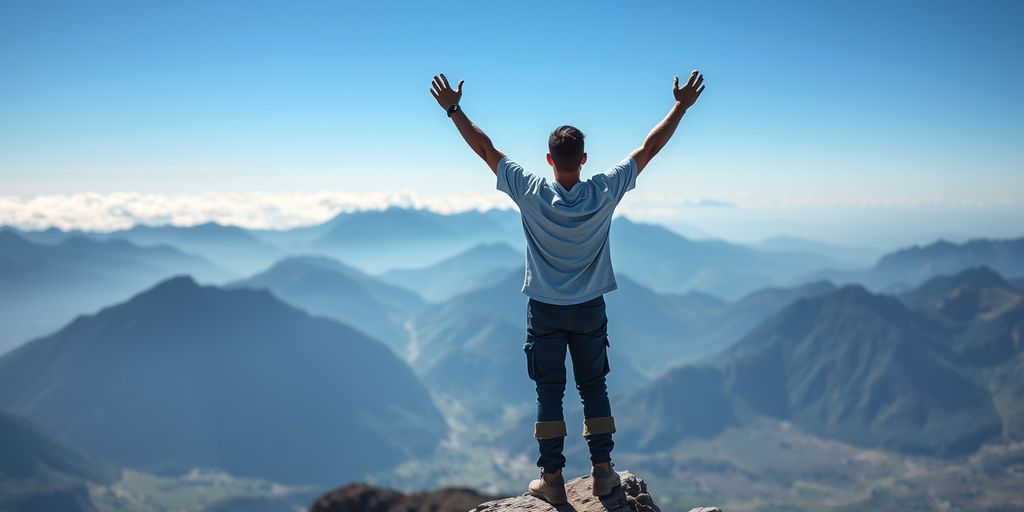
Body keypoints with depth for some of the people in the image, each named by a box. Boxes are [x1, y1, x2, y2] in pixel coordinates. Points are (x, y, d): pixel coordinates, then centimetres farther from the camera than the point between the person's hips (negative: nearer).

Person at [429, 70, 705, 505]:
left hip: (545, 310, -1)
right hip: (590, 309, 1)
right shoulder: (604, 193, -13)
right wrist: (681, 106, 2)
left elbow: (485, 148, -9)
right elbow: (649, 148, -6)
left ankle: (552, 479, 10)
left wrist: (452, 109, -1)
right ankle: (603, 471, 16)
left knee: (549, 392, 6)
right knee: (594, 387, 12)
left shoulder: (531, 192, -15)